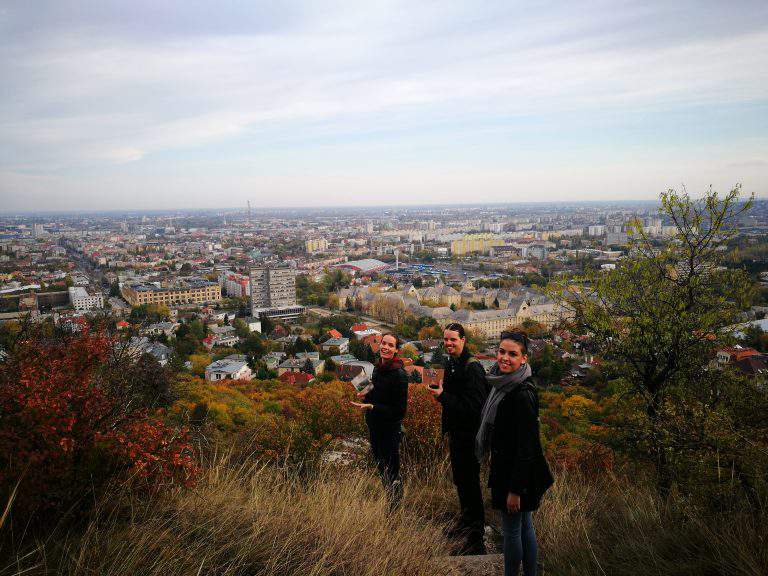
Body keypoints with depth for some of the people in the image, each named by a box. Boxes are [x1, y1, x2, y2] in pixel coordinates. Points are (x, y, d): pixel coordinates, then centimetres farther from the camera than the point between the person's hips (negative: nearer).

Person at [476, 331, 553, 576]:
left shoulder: (522, 394, -24)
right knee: (524, 526, 20)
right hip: (507, 467, 9)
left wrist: (515, 489, -20)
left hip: (518, 472, -9)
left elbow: (526, 445, -23)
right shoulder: (503, 385, 4)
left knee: (511, 530, 8)